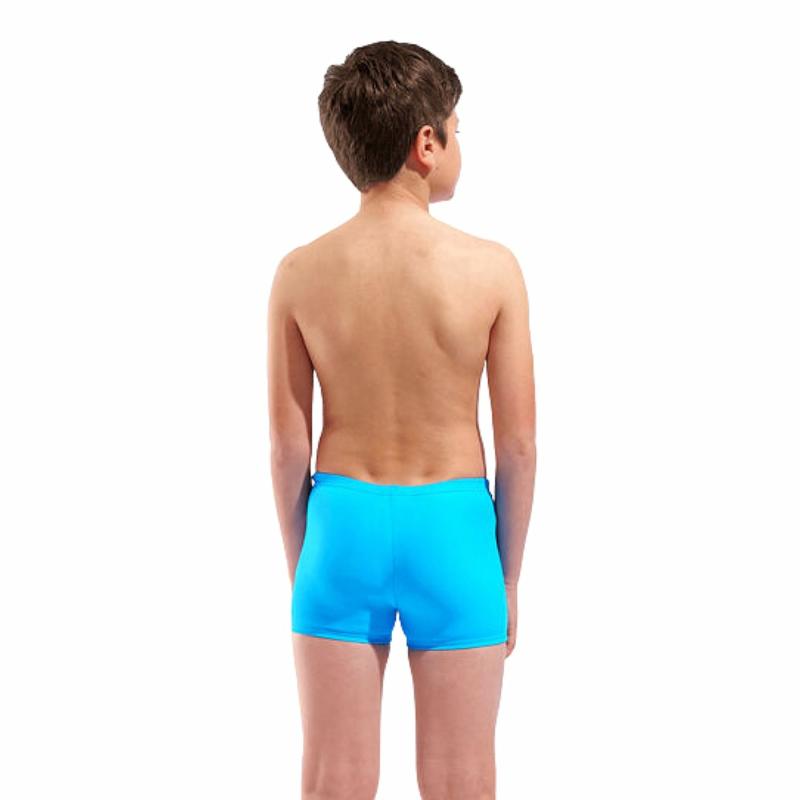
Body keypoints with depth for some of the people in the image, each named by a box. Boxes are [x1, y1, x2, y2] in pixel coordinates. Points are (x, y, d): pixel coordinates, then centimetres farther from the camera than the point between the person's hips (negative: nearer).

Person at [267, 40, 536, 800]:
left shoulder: (300, 274, -7)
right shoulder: (491, 269, -10)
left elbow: (287, 445, -3)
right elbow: (519, 444, -6)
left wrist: (298, 565, 11)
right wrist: (509, 575, 6)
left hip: (344, 521, 1)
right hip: (452, 525, -1)